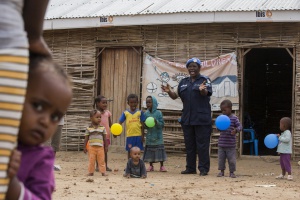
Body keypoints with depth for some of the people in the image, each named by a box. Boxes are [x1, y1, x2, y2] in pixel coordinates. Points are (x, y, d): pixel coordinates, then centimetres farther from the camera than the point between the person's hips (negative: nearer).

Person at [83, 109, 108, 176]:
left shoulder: (102, 128, 4)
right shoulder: (89, 128, 1)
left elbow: (105, 138, 8)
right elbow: (86, 138, 4)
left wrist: (106, 146, 6)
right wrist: (84, 147, 2)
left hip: (100, 147, 1)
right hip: (91, 147, -1)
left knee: (101, 160, 2)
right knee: (91, 160, 2)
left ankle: (103, 172, 7)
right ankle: (91, 172, 10)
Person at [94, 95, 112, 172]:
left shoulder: (107, 112, 7)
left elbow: (110, 124, 10)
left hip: (106, 135, 4)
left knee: (105, 150, 11)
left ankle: (106, 166, 17)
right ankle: (98, 166, 11)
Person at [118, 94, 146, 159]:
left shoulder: (140, 112, 0)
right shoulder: (125, 113, 1)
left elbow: (142, 125, 2)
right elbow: (120, 122, -1)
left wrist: (142, 136, -1)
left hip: (138, 135, 0)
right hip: (129, 136, 0)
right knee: (129, 151, 8)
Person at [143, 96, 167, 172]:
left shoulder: (158, 113, -5)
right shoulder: (146, 113, 4)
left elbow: (162, 124, -6)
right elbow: (144, 126, 7)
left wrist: (156, 122, -23)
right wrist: (146, 125, -15)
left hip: (158, 136, -2)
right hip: (149, 136, 3)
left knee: (160, 149, -3)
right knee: (150, 150, 4)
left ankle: (162, 166, 6)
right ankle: (151, 166, 15)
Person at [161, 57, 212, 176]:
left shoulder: (205, 80, -1)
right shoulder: (184, 82, 16)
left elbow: (206, 93, -19)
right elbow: (175, 96, 12)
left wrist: (202, 90, -42)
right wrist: (169, 91, -10)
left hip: (202, 119, -6)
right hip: (187, 119, 6)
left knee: (202, 144, -5)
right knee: (189, 144, 11)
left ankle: (204, 169, -1)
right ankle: (190, 168, 18)